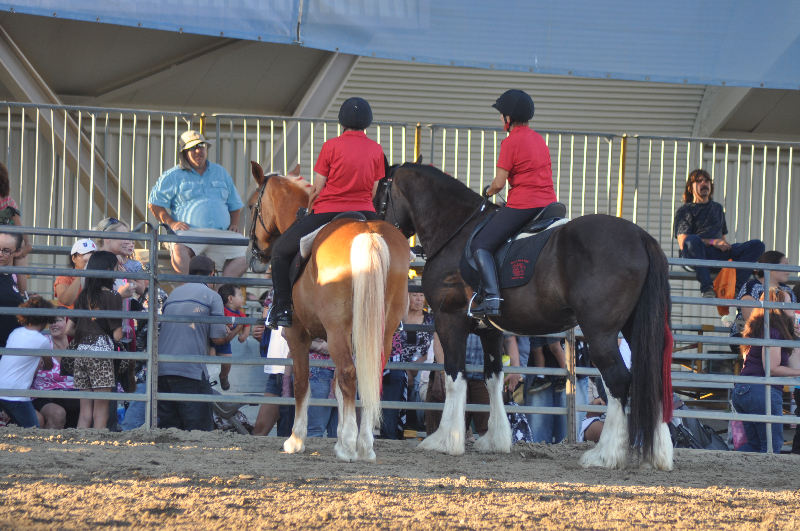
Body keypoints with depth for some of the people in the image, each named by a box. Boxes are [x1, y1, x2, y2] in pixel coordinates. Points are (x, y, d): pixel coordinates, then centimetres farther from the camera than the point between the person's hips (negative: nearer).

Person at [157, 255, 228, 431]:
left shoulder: (173, 294, 18)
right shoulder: (212, 296, 2)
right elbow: (218, 338, -2)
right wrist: (226, 332, 20)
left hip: (162, 369, 6)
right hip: (191, 370, -6)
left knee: (167, 426, 8)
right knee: (199, 430, -4)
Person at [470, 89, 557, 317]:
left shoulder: (511, 142, -10)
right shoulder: (539, 139, 14)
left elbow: (499, 183, -12)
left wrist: (488, 192, 10)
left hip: (522, 205, -8)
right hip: (549, 202, 8)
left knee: (480, 246, -4)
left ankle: (492, 298, -20)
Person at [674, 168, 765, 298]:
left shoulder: (717, 208, 31)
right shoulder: (685, 211, 13)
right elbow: (683, 242, -2)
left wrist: (724, 244, 4)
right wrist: (712, 242, -11)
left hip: (719, 254, 5)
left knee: (758, 245, -13)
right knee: (692, 240, -41)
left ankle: (736, 287, -31)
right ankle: (707, 287, -44)